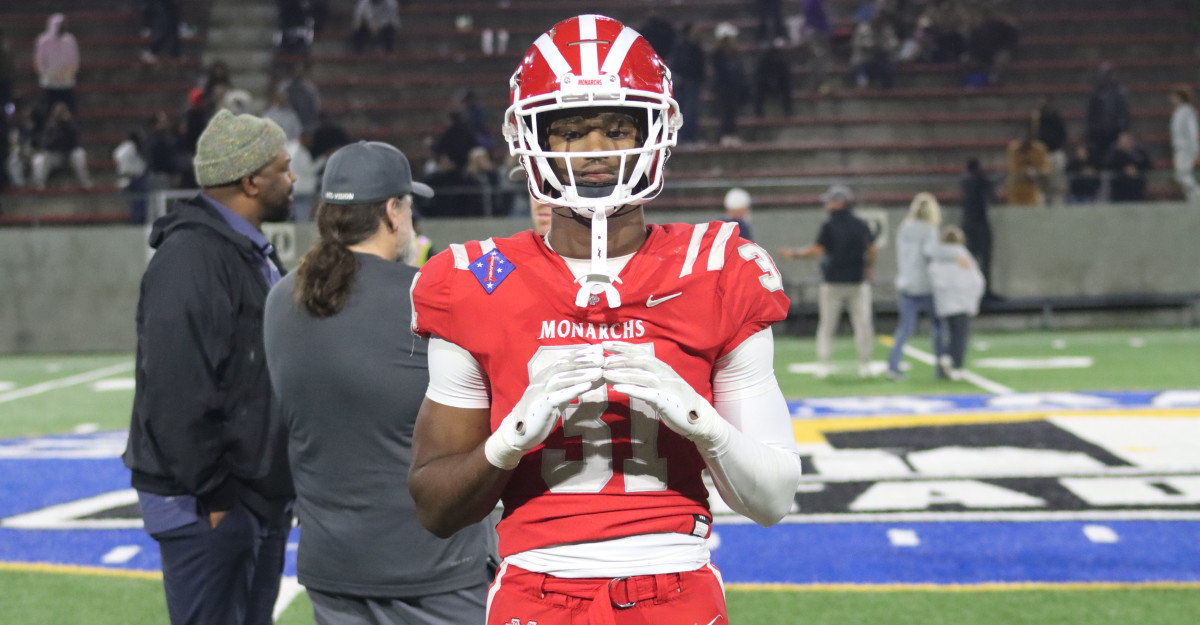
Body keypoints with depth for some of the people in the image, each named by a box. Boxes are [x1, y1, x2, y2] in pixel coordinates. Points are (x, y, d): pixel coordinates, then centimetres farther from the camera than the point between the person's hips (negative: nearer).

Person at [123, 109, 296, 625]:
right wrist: (210, 494, -21)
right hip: (210, 505, -10)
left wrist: (283, 486, 17)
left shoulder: (257, 255, 15)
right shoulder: (190, 258, -18)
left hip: (262, 494, 10)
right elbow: (178, 391, -24)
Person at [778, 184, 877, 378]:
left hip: (833, 282, -3)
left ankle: (823, 364, 2)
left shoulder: (829, 226, -8)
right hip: (857, 282, 3)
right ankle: (864, 365, 1)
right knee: (862, 323, 5)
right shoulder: (861, 225, 4)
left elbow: (817, 249, -12)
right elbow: (871, 250, 10)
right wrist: (868, 268, 27)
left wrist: (794, 253, 0)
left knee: (826, 325, 6)